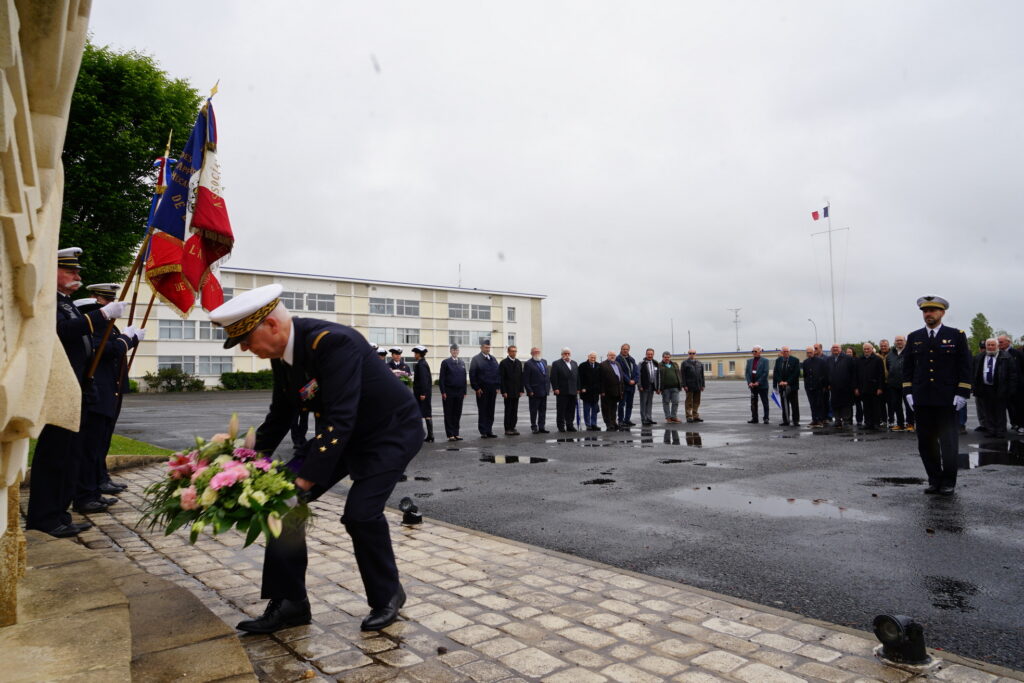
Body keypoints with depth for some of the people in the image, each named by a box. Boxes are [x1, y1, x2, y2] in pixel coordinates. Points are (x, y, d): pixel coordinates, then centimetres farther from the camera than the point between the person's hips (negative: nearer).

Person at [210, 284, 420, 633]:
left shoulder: (332, 342, -32)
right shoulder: (282, 353, -5)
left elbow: (340, 419, -36)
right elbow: (281, 414, 10)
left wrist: (304, 481, -36)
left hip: (391, 431, -8)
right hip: (341, 432, 8)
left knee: (360, 512, -21)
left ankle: (387, 596, 7)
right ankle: (289, 603, 11)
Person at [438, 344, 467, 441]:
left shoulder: (462, 362, 11)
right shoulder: (445, 362, -2)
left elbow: (464, 378, 12)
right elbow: (441, 378, -5)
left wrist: (464, 392, 7)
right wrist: (443, 392, -11)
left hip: (459, 392, 4)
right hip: (448, 392, -4)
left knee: (457, 414, 7)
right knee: (449, 414, 1)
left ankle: (456, 434, 14)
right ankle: (450, 435, 6)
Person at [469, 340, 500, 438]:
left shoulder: (493, 359, 13)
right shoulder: (476, 359, -2)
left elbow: (498, 373, 13)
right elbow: (472, 374, -6)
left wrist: (498, 386, 5)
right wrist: (476, 388, -11)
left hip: (493, 389, 5)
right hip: (482, 390, -5)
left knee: (491, 411, 7)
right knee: (482, 411, 1)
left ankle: (489, 431, 14)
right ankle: (483, 432, 6)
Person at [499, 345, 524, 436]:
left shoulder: (519, 363, 11)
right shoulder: (503, 363, -5)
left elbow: (521, 377, 12)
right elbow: (501, 378, -8)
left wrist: (521, 390, 6)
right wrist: (503, 391, -13)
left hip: (516, 391, 5)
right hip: (508, 392, -5)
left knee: (515, 411, 7)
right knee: (508, 410, -1)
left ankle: (513, 427, 14)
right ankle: (507, 429, 5)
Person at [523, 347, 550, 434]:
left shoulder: (544, 362, 13)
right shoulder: (528, 364, -9)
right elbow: (525, 379, -11)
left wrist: (548, 387, 10)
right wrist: (529, 391, -15)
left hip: (544, 391, 7)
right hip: (534, 392, -7)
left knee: (543, 410, 10)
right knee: (534, 411, 2)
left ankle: (541, 427, 17)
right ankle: (534, 427, 10)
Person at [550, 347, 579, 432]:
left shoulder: (575, 364, 16)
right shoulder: (556, 364, -1)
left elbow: (577, 377, 16)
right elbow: (553, 377, -6)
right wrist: (555, 388, -13)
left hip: (572, 391, 5)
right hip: (561, 392, -5)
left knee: (571, 410, 7)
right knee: (561, 410, 0)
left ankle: (569, 425, 15)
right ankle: (561, 426, 6)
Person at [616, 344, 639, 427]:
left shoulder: (632, 359, 14)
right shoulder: (618, 359, -6)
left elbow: (636, 370, 8)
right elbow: (621, 372, -13)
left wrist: (634, 380, -8)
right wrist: (628, 381, -15)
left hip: (632, 385, 6)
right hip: (623, 385, -6)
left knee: (630, 404, 10)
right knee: (622, 404, -2)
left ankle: (627, 420, 17)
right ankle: (621, 420, 2)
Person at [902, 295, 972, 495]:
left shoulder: (957, 336, 2)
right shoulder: (914, 337, 9)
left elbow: (964, 367, 0)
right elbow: (908, 367, 11)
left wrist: (962, 394, -7)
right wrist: (908, 392, 3)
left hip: (947, 400, -3)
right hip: (922, 400, 3)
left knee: (948, 442, 1)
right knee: (926, 443, 6)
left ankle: (948, 482, 14)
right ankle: (934, 479, 18)